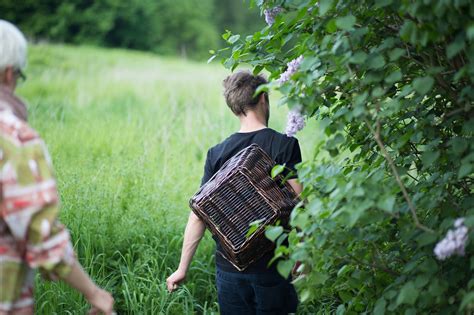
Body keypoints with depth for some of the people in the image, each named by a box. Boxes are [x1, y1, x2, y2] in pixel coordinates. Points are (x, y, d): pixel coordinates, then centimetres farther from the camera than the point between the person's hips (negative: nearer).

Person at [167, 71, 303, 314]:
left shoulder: (216, 153, 1)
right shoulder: (285, 145, -7)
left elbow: (198, 214, 0)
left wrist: (182, 269, 5)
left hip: (229, 267, 3)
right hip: (271, 266, -3)